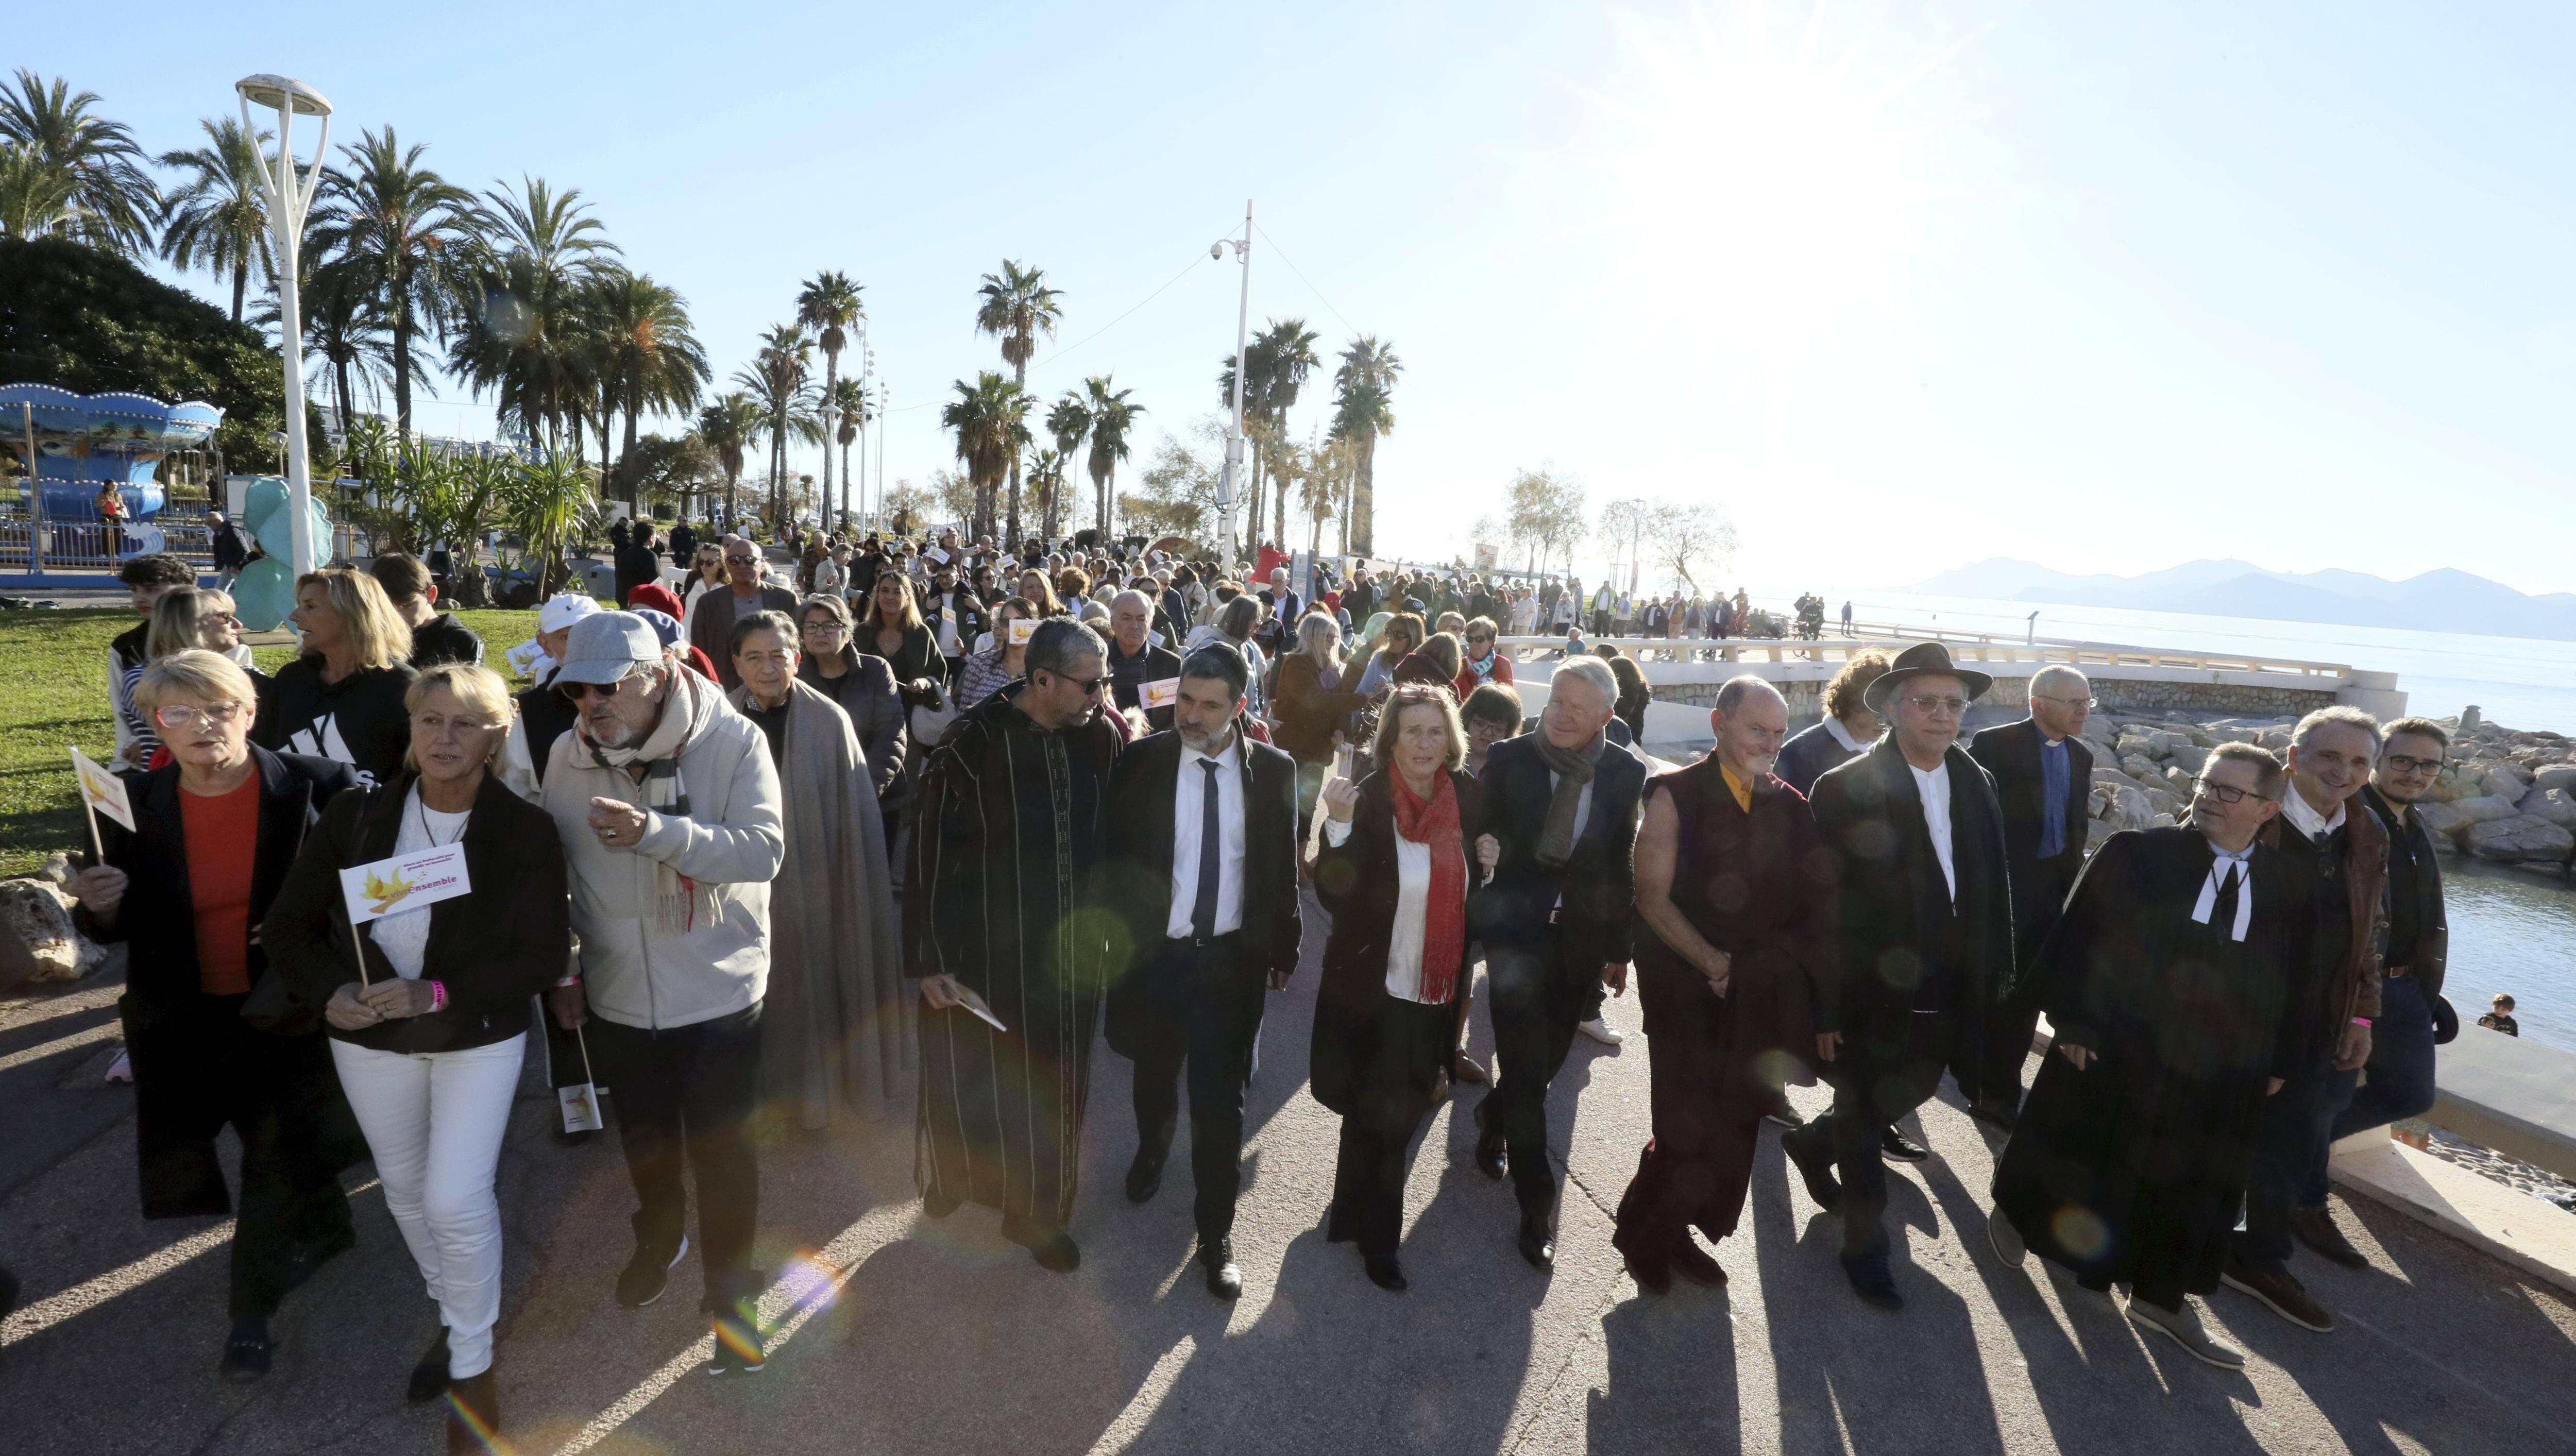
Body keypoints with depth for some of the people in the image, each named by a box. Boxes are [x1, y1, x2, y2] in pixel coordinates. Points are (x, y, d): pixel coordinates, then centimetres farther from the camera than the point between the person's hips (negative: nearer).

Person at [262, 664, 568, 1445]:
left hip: (479, 1035, -3)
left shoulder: (525, 831, -18)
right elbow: (289, 926, 0)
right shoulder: (355, 816, -10)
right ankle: (451, 1313, 44)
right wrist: (331, 992, -17)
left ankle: (472, 1362, 17)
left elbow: (545, 955, -17)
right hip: (370, 1035, 4)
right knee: (406, 1187, 19)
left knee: (456, 1197, -6)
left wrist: (437, 993, -27)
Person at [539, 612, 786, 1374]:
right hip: (616, 993, 4)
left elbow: (764, 851, -26)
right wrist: (560, 970, 8)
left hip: (719, 994, -4)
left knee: (720, 1148, 8)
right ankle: (658, 1240, 53)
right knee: (643, 1139, 24)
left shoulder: (733, 741, -16)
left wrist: (655, 831, -37)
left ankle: (728, 1291, 29)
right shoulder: (568, 755, -3)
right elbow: (553, 872, 7)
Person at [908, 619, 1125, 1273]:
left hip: (1068, 949, 3)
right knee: (970, 1078, 16)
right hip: (984, 948, -3)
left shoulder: (1100, 737, -7)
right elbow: (931, 851, -11)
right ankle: (952, 1176, 46)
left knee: (1052, 1085, 15)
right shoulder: (975, 740, -17)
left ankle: (1038, 1209, 37)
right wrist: (929, 958, -10)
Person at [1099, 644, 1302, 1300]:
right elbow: (1117, 857, -3)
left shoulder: (1274, 770, -6)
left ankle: (1217, 1231, 24)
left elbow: (1282, 866, 2)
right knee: (1154, 1074, 23)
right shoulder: (1141, 761, -9)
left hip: (1231, 957, -1)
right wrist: (1115, 939, -3)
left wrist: (1283, 948, 5)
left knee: (1220, 1099, 3)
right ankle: (1152, 1150, 56)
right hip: (1153, 952, 1)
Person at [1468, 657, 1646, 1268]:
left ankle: (1494, 1115, 49)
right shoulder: (1507, 759, -8)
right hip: (1518, 929, -3)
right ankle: (1537, 1203, 17)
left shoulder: (1627, 773, -2)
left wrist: (1619, 946, 8)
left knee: (1548, 1058, 18)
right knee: (1528, 1070, 0)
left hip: (1581, 937, 3)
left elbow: (1623, 864, 4)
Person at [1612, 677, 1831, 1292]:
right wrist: (1714, 964, -15)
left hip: (1760, 1003, 5)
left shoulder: (1789, 805, 6)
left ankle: (1672, 1233, 32)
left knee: (1734, 1131, 11)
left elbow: (1814, 900, 7)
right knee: (1688, 1130, -2)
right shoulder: (1676, 795, -6)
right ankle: (1642, 1235, 24)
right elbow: (1653, 898, -11)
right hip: (1688, 995, -4)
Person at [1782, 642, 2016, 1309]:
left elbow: (1992, 883, 8)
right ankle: (1866, 1247, 32)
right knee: (1865, 1117, 11)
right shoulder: (1845, 790, -17)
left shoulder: (1976, 784, 2)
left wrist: (1995, 971, 4)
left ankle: (1811, 1143, 50)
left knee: (1913, 1092, 24)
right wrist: (1824, 1008, -16)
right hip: (1873, 996, -6)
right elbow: (1822, 906, -16)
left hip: (1946, 995, 6)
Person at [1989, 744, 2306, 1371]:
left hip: (2219, 1076, 4)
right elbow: (2076, 939, -10)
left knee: (2190, 1188, 15)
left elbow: (2291, 979, 9)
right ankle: (2016, 1206, 41)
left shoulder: (2285, 883, 1)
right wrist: (2073, 1022, -12)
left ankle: (2161, 1297, 33)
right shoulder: (2136, 853, -11)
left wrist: (2277, 1060, 7)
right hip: (2112, 1055, -4)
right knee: (2078, 1164, 14)